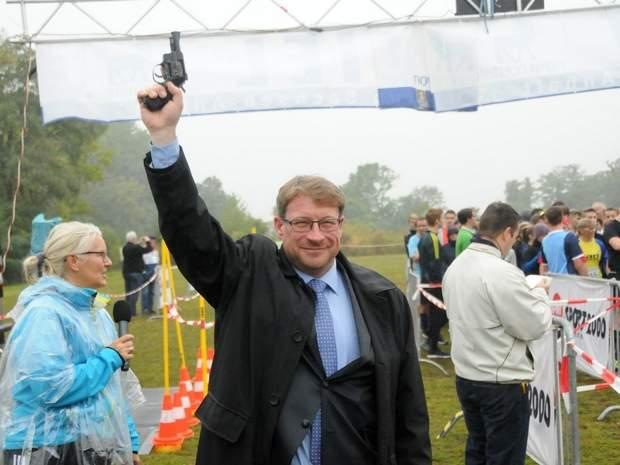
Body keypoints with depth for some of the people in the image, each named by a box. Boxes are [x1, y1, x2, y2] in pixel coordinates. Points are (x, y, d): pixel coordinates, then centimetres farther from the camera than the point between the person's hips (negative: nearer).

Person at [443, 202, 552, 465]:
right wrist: (539, 294, 2)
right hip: (502, 383, -8)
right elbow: (535, 327, -16)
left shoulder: (455, 267, 4)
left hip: (466, 377, 8)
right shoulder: (502, 272, -22)